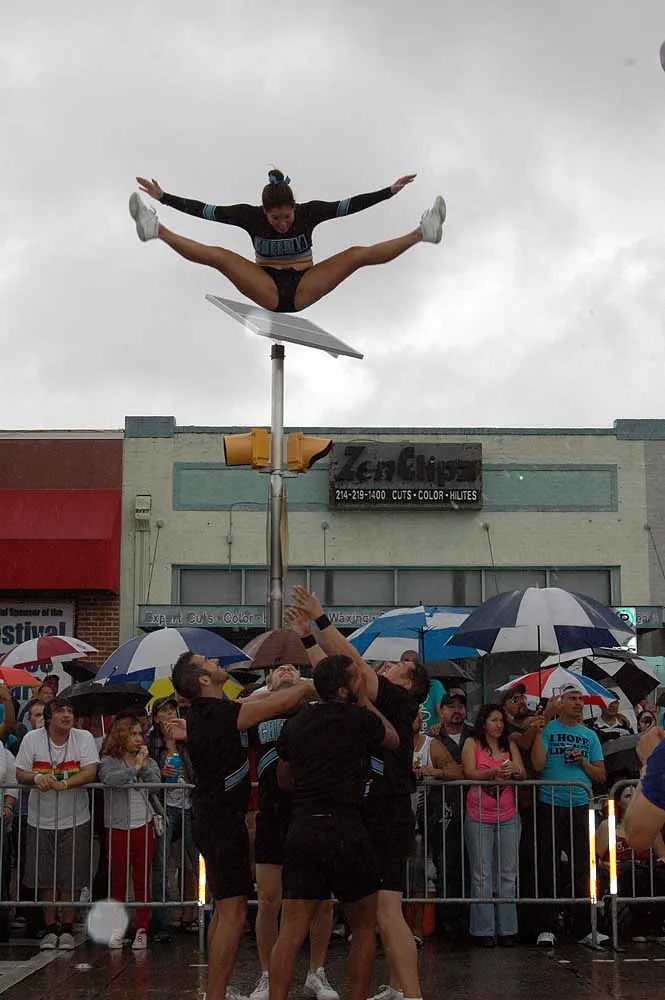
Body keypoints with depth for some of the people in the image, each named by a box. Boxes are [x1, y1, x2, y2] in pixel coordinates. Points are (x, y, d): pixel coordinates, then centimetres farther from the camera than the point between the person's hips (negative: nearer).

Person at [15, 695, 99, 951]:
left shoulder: (84, 738, -6)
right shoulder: (32, 738, -4)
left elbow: (90, 772, -15)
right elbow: (20, 774, -4)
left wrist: (64, 783, -31)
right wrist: (36, 778, -26)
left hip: (75, 820, -1)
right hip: (41, 820, 1)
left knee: (71, 879, 2)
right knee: (45, 879, 6)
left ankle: (67, 929, 15)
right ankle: (50, 929, 19)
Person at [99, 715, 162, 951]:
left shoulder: (149, 762, 12)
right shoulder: (109, 761, 1)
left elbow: (156, 783, -4)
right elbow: (109, 779, -20)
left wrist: (144, 765, -10)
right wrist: (134, 768, -15)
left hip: (143, 826, 2)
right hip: (118, 827, -2)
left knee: (142, 880, 4)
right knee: (118, 880, 4)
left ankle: (142, 929, 9)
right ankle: (116, 929, 12)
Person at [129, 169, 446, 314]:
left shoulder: (309, 212, -12)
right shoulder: (250, 216, -11)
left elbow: (350, 205, -14)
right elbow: (205, 210, -10)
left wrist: (390, 191, -20)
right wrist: (163, 197, -14)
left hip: (303, 289, 0)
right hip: (267, 291, 0)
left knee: (358, 254, -19)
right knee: (217, 256, -22)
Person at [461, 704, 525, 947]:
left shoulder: (510, 745, 13)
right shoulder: (472, 744, 3)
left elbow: (523, 776, 6)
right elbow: (470, 774, -9)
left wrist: (516, 771, -18)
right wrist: (493, 772, -25)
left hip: (508, 817, 3)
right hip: (479, 818, -3)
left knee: (508, 874, 5)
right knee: (482, 875, -3)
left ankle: (507, 929, 10)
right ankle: (483, 930, 0)